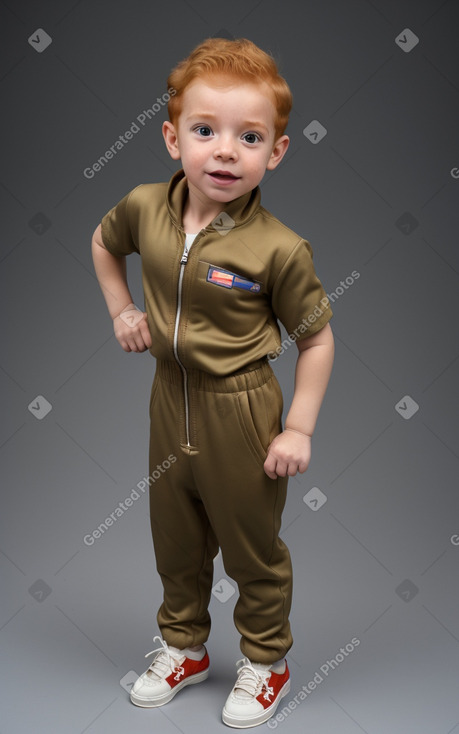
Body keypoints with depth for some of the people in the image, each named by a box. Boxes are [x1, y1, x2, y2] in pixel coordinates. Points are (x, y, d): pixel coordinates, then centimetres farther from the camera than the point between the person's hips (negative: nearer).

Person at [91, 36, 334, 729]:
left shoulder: (278, 249, -22)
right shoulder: (144, 208, -9)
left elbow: (317, 339, -12)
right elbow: (104, 241, 15)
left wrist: (299, 427, -13)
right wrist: (122, 311, 6)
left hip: (241, 411, -5)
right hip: (170, 399, 5)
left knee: (253, 547, 15)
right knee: (175, 539, 23)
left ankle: (266, 661, 40)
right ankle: (184, 646, 47)